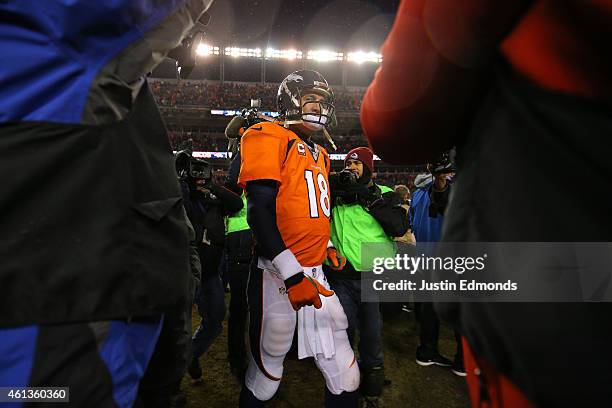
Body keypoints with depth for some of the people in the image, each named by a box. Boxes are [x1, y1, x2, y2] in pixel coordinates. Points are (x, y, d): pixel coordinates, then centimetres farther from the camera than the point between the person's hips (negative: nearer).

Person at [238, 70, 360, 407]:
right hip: (278, 275, -7)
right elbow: (259, 211, -17)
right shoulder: (270, 138, -7)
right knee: (266, 374, 11)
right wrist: (293, 275, -21)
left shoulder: (320, 154, 18)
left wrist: (326, 247, 13)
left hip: (315, 274, 7)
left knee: (345, 378, 11)